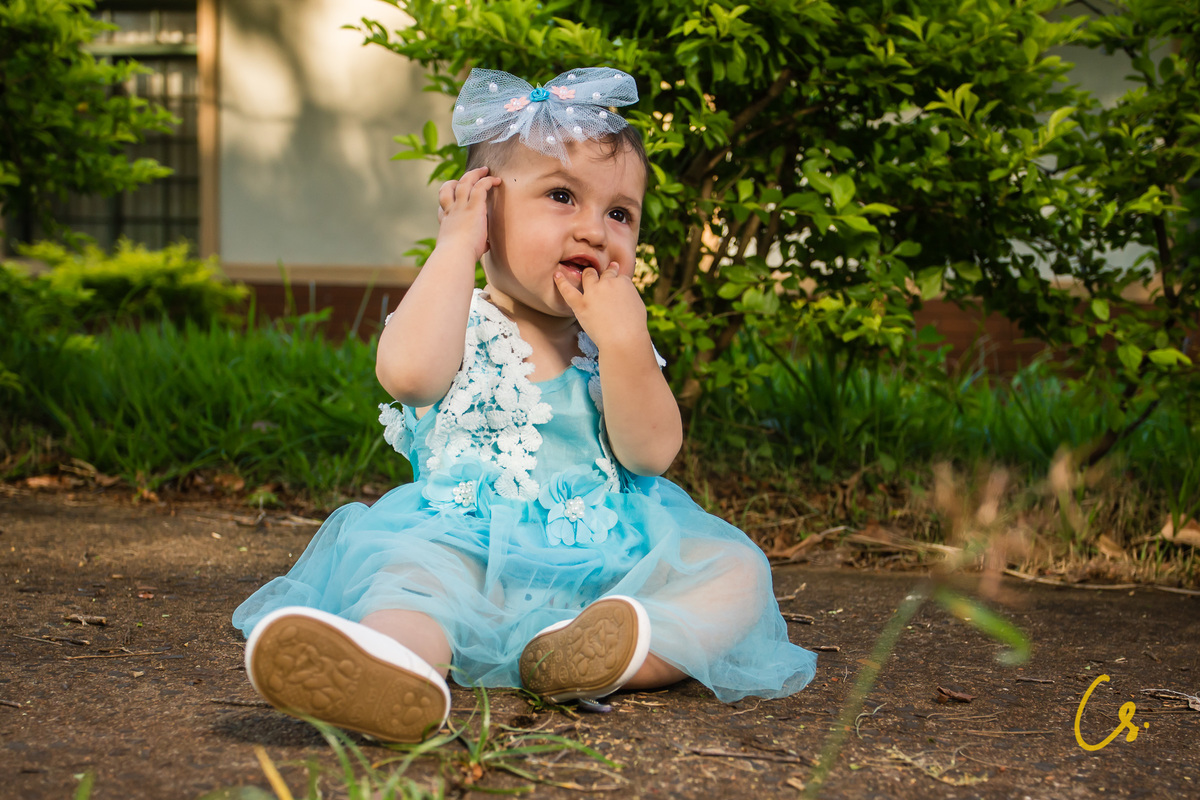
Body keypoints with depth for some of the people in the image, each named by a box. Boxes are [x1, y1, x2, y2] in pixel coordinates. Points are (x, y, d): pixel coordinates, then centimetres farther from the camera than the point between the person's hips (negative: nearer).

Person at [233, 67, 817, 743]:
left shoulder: (621, 340, 13)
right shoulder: (463, 326, 4)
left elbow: (651, 454, -3)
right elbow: (408, 372, -22)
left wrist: (623, 342, -15)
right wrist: (456, 245, -12)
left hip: (604, 563, 4)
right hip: (470, 548, -3)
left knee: (736, 569, -17)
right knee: (412, 566, -33)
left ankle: (613, 656, -44)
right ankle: (396, 660, -68)